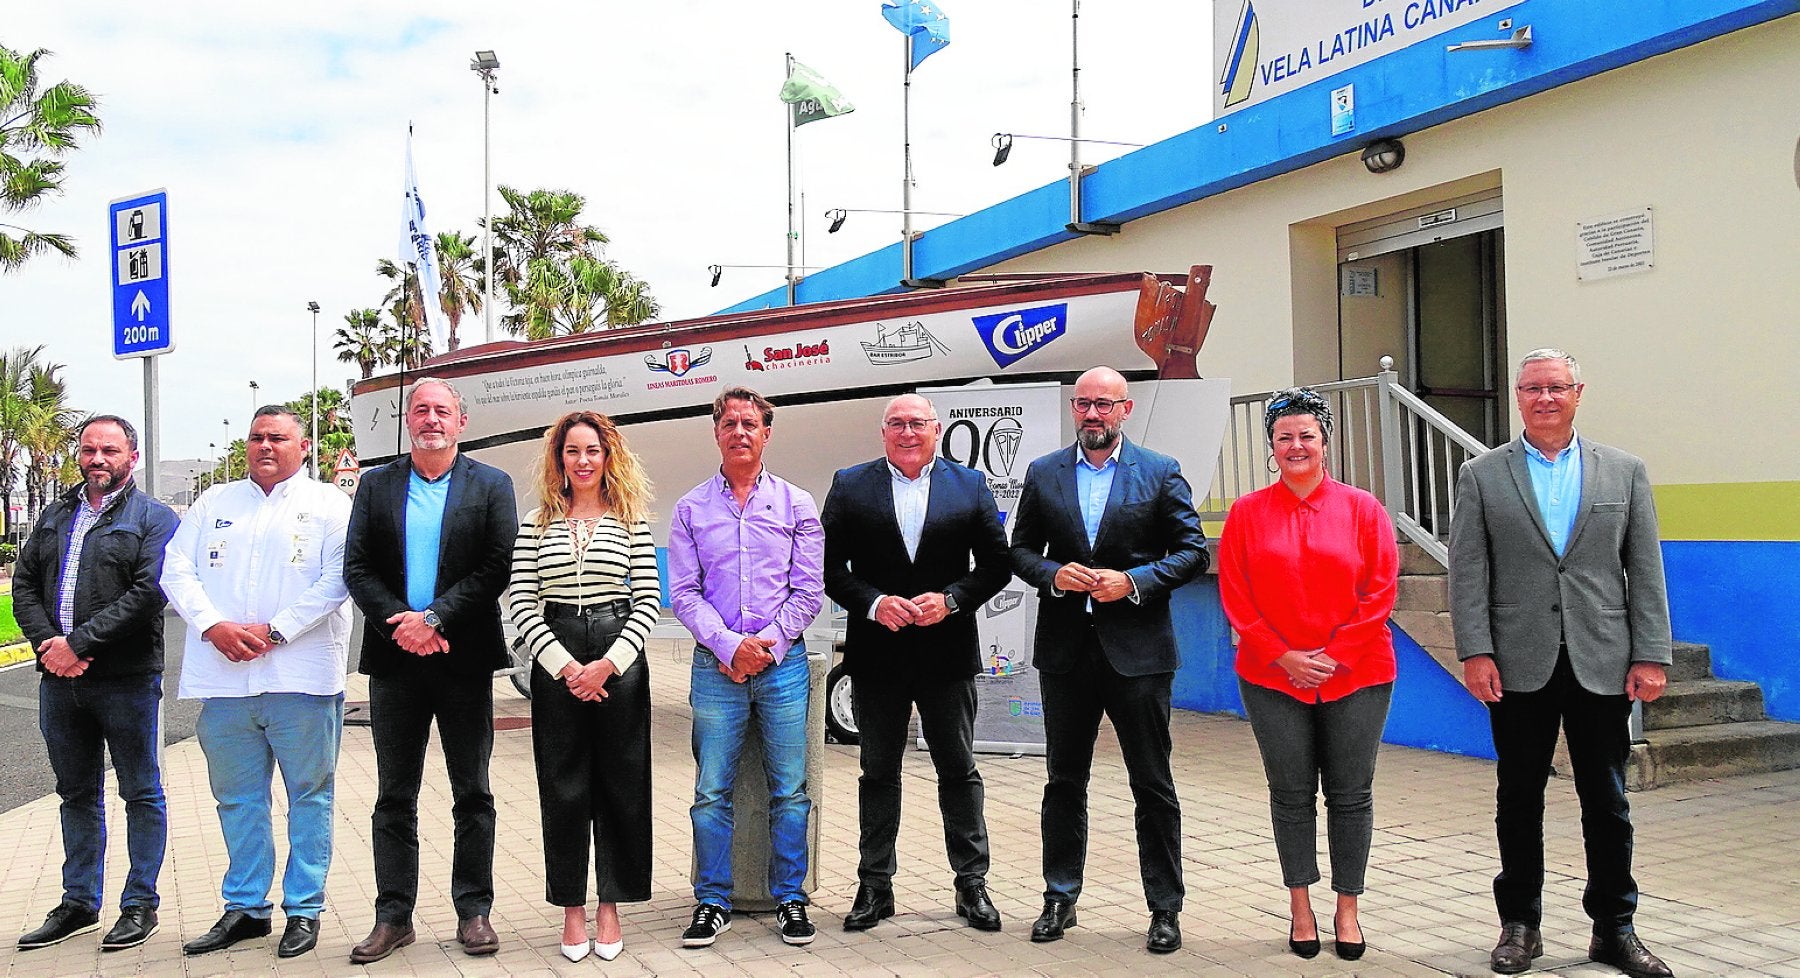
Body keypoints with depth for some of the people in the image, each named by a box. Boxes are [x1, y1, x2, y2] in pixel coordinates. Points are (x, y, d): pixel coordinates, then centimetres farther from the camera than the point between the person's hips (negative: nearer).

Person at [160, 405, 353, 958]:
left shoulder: (329, 505, 5)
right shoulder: (214, 503, 18)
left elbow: (336, 580, -7)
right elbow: (177, 571, 8)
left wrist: (274, 632, -14)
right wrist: (213, 626, -9)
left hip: (301, 678, -4)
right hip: (223, 679, 4)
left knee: (309, 794, 3)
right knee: (237, 798, 11)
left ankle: (303, 910, 12)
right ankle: (245, 908, 22)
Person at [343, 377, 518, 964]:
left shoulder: (491, 486, 3)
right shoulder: (376, 486, 9)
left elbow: (498, 567, -7)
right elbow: (356, 568, 2)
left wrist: (434, 617, -16)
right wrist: (399, 625, -12)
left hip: (465, 658, -2)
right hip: (394, 658, 2)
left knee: (473, 794, 6)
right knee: (394, 798, 8)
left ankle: (474, 911, 15)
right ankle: (393, 916, 17)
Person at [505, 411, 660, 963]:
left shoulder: (632, 522, 5)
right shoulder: (537, 524, 6)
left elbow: (648, 602, 0)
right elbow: (521, 604, 0)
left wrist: (607, 665, -10)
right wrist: (565, 666, -10)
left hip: (620, 662, 0)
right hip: (555, 663, 0)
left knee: (620, 785, 4)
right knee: (563, 788, 4)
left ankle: (610, 907, 16)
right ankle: (571, 908, 15)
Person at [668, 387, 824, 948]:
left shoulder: (796, 504, 7)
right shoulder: (691, 508, 8)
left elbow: (809, 590, 3)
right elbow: (683, 592, 3)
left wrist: (769, 645, -8)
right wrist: (729, 646, -10)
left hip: (783, 661, 0)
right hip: (716, 664, 0)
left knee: (790, 791, 3)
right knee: (711, 792, 2)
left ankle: (789, 899, 15)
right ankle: (713, 903, 14)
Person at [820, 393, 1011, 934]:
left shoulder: (970, 485, 4)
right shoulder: (850, 485, 4)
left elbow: (995, 565, 2)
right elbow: (830, 566, 0)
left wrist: (950, 600, -12)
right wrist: (873, 603, -14)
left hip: (948, 652, 0)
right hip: (877, 653, 0)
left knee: (959, 770, 8)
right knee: (878, 772, 10)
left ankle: (972, 884, 19)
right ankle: (874, 887, 20)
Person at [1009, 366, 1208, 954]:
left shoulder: (1160, 473, 1)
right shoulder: (1043, 474, 8)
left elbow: (1193, 552, 0)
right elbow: (1021, 550, 10)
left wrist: (1133, 581, -14)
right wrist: (1054, 574, -10)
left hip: (1137, 648, -2)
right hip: (1066, 648, 3)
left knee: (1153, 785, 4)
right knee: (1064, 780, 12)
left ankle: (1165, 908, 16)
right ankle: (1060, 899, 24)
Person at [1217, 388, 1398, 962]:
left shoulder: (1363, 510, 1)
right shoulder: (1247, 513, 2)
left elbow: (1381, 592, -2)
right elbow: (1235, 597, 0)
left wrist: (1334, 655, -10)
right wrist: (1282, 656, -9)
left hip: (1356, 676, 0)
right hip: (1273, 678, 0)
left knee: (1351, 795, 6)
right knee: (1291, 795, 7)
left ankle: (1348, 909, 18)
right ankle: (1301, 908, 19)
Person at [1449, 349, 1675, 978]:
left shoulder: (1624, 472, 8)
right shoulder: (1482, 476, 4)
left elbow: (1645, 572, 5)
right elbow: (1467, 572, -1)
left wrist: (1650, 656, -2)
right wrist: (1475, 652, -9)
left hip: (1602, 665, 1)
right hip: (1521, 667, -1)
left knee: (1607, 803, 8)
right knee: (1519, 801, 9)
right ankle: (1520, 924, 21)